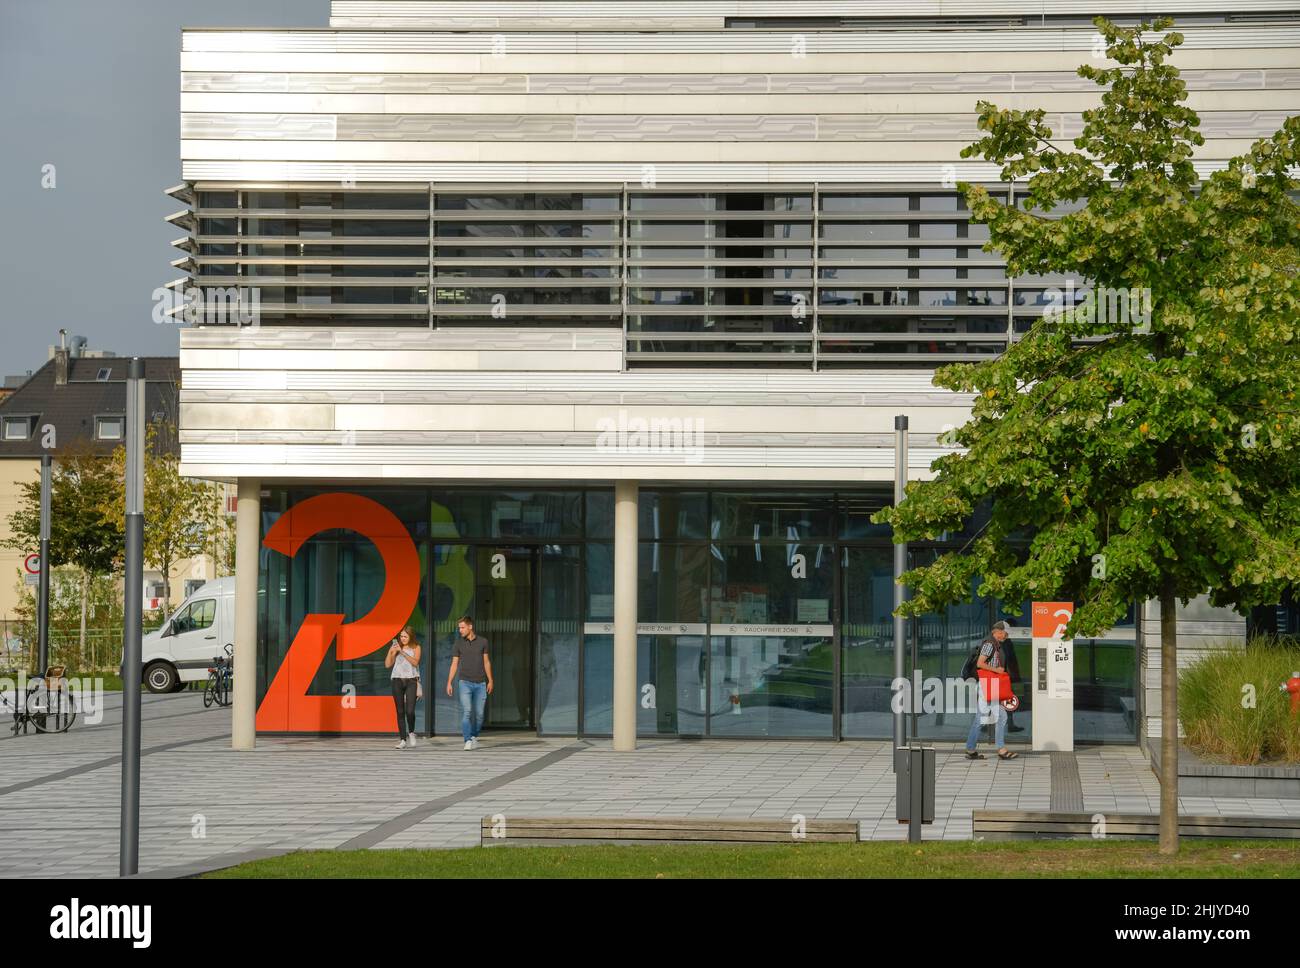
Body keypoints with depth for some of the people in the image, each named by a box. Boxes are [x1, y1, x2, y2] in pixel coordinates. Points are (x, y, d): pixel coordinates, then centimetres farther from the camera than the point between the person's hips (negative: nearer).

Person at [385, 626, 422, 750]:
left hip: (411, 680, -2)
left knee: (410, 711, -13)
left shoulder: (416, 648, 4)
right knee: (400, 711, 0)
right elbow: (387, 665, 5)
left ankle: (411, 733, 13)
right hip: (398, 680, 2)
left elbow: (415, 662, -12)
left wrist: (402, 652, -16)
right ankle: (402, 739, 3)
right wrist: (390, 651, -9)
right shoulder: (396, 648, 8)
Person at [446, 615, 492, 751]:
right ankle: (468, 741, -16)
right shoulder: (458, 644, 3)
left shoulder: (482, 642, 5)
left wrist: (490, 680, 7)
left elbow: (486, 662, 10)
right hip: (466, 683, -1)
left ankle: (474, 737, 21)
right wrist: (449, 683, -1)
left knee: (479, 714, 3)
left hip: (480, 683, 1)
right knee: (466, 711, -14)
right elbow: (454, 664, 5)